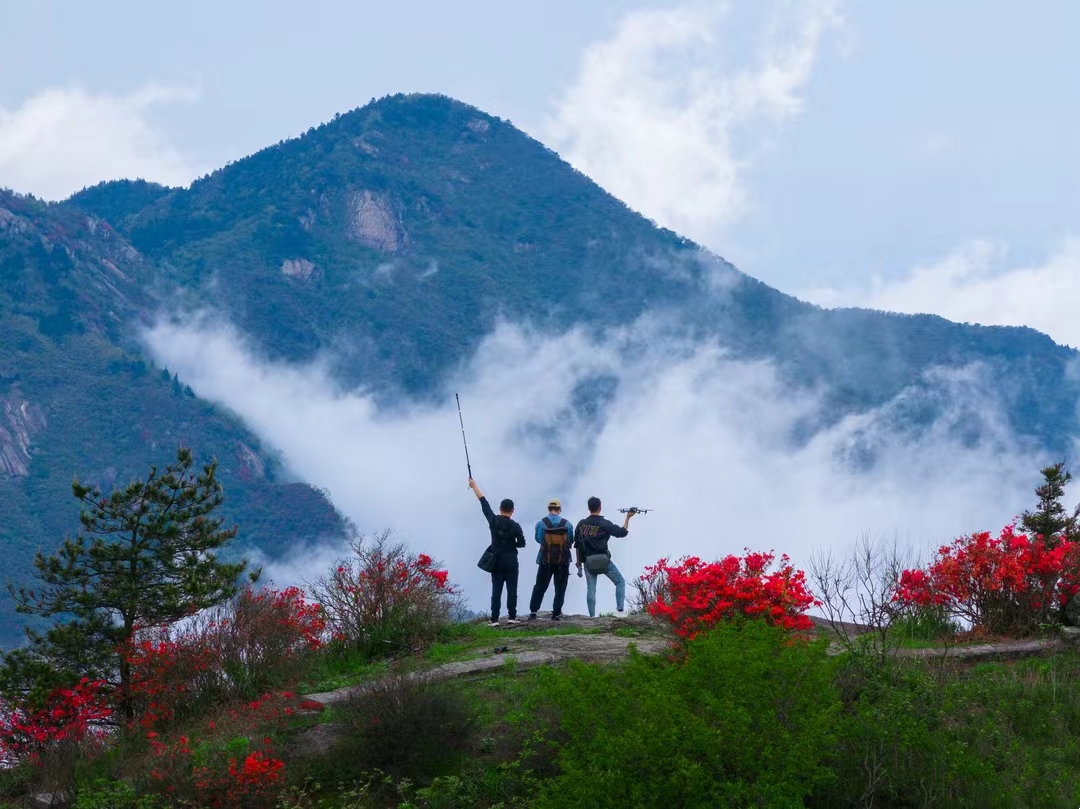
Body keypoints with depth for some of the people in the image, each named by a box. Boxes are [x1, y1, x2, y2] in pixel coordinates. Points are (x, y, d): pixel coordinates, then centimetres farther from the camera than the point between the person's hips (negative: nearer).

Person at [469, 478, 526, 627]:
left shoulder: (493, 520, -5)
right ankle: (512, 616, 1)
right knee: (511, 589, 3)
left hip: (496, 561, 2)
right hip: (510, 561, -2)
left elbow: (484, 502, 3)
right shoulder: (515, 526, -9)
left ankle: (494, 619, -3)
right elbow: (522, 543, -3)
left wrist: (474, 486, 11)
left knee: (496, 590, 1)